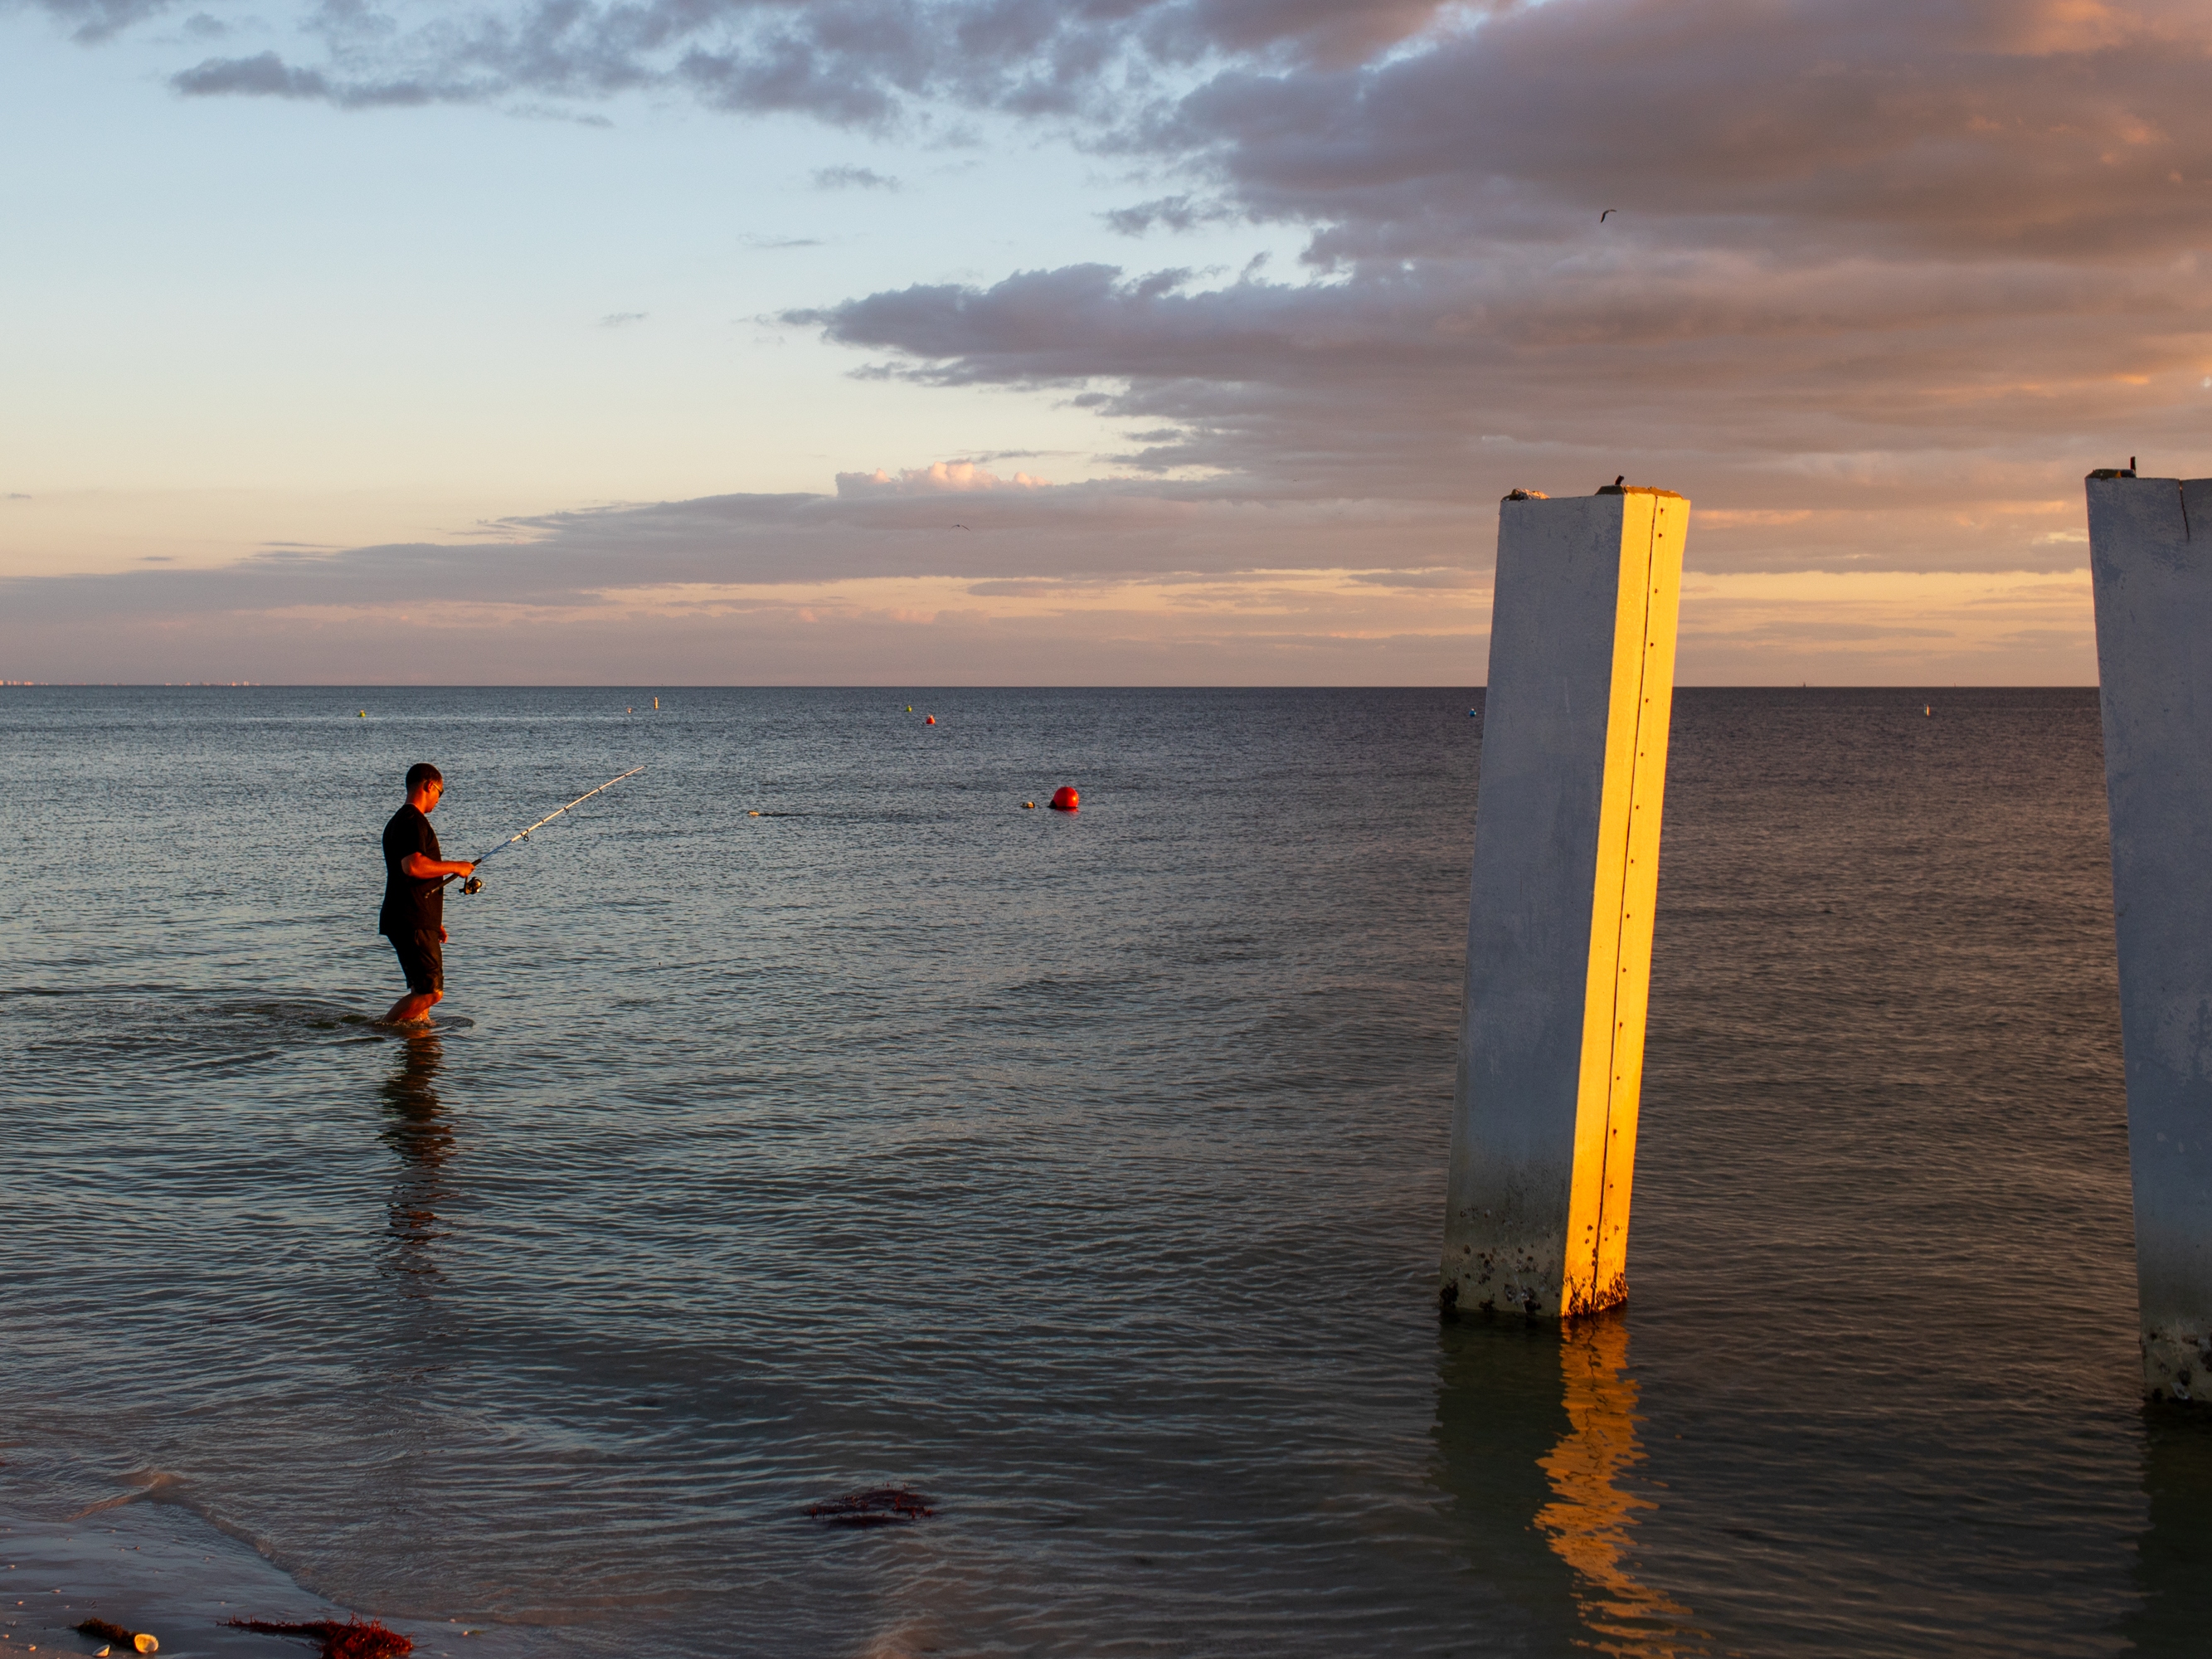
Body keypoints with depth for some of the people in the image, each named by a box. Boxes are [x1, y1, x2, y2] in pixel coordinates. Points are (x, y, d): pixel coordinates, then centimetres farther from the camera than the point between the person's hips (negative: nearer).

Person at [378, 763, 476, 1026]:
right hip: (413, 924, -11)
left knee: (423, 989, 14)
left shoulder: (399, 821, 22)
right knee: (431, 992, -11)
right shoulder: (413, 821, -12)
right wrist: (454, 867, -14)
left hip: (417, 922, 11)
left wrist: (433, 922, 28)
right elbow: (413, 866, -28)